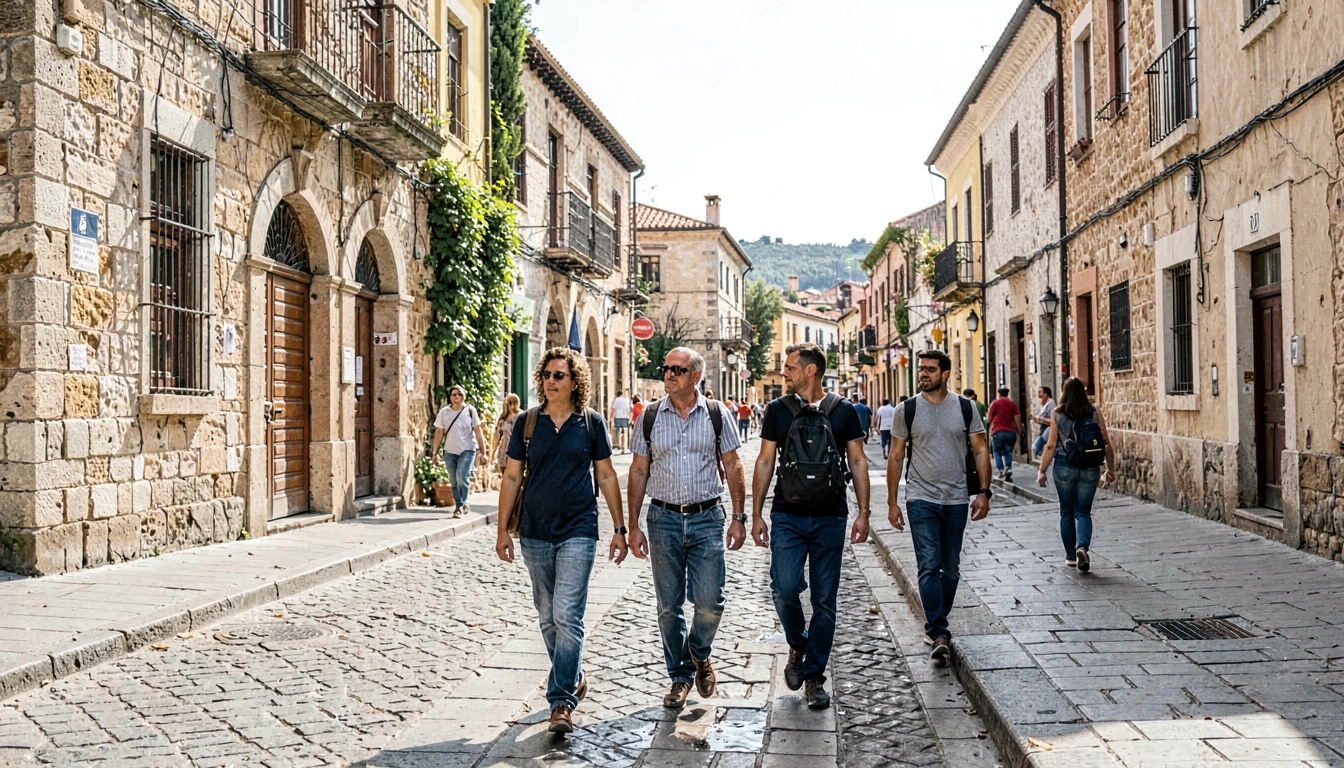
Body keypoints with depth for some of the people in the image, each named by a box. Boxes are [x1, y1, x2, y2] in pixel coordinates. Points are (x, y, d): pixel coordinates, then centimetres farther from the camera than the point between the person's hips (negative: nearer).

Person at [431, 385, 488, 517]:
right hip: (450, 451, 3)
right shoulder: (444, 412, 3)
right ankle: (462, 505, 21)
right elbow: (439, 433, 5)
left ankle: (460, 505, -3)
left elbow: (478, 432, -2)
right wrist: (434, 452, 1)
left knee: (462, 477, -19)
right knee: (454, 482, 6)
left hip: (467, 450, -3)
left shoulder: (470, 410, -2)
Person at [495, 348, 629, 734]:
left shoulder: (591, 422, -1)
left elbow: (606, 477, 4)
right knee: (548, 617, 14)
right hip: (534, 533, 3)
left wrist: (620, 529, 3)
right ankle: (574, 677, 34)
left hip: (578, 532, -3)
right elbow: (512, 477, 6)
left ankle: (561, 701, -3)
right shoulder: (528, 422, 2)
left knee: (567, 616, -9)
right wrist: (503, 529, 2)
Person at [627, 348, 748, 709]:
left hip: (707, 519, -1)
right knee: (669, 606, 6)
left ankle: (700, 653, 26)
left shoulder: (717, 414, 1)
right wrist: (633, 525, 2)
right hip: (663, 519, 1)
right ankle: (680, 676, 23)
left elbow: (733, 467, 5)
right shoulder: (650, 417, 3)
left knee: (710, 602, -6)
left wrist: (739, 518, 0)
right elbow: (638, 472, 6)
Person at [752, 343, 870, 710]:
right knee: (785, 589, -12)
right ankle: (797, 646, 18)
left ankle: (814, 677, 16)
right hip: (788, 517, 0)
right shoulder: (778, 410, 4)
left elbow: (858, 462, 6)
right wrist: (756, 514, 3)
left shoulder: (843, 411, 2)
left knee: (824, 600, 4)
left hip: (830, 518, 0)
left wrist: (863, 512, 0)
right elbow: (765, 462, 7)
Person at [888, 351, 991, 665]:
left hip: (956, 500, 2)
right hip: (921, 498, -2)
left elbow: (980, 451, 6)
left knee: (951, 568, 11)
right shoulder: (907, 409, -1)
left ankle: (935, 624, 28)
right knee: (929, 566, -11)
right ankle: (940, 634, -9)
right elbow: (896, 457, 3)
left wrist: (983, 492, -4)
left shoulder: (965, 408, 2)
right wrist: (892, 502, 0)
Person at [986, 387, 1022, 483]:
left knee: (997, 452, 8)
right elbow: (1018, 420, 7)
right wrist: (1019, 434, 15)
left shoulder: (995, 403, 1)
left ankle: (1001, 470, -6)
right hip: (1011, 432, 2)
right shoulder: (1013, 404, 10)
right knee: (1008, 452, 9)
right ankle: (1008, 469, -7)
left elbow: (989, 419, 2)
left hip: (998, 431, -2)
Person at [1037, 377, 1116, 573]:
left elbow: (1051, 446, -7)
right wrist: (1111, 468, 11)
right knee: (1083, 512, 8)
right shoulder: (1095, 412, -1)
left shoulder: (1057, 415, -4)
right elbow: (1106, 443, 0)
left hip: (1065, 467, -1)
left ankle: (1070, 556, 19)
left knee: (1067, 512, 13)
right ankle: (1083, 547, -17)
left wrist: (1041, 471, -1)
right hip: (1090, 469, 1)